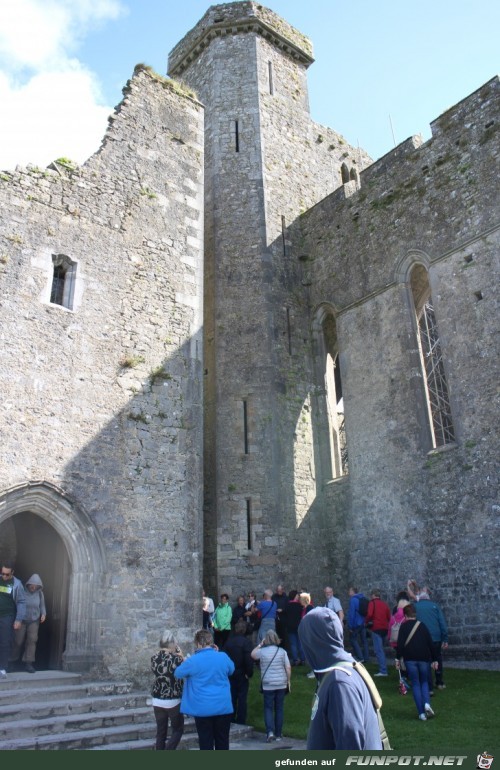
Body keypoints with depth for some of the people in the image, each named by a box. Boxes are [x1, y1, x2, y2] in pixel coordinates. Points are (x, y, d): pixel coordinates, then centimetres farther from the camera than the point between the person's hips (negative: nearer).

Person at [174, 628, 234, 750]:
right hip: (223, 707, 3)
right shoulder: (223, 657, -5)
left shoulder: (192, 661, -12)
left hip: (203, 709, -2)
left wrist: (185, 663, 23)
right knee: (222, 741, 14)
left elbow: (177, 674, 5)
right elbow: (231, 670, 16)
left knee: (206, 742, 8)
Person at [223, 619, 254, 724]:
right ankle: (241, 722, 8)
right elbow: (249, 659, -19)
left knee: (232, 697, 15)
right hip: (241, 674, -4)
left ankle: (231, 720, 21)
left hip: (230, 674, 4)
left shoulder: (229, 641, -1)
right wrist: (249, 673, -9)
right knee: (242, 698, 5)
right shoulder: (246, 641, -16)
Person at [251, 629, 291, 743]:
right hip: (281, 684, 2)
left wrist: (260, 644, 11)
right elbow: (288, 668, -5)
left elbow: (252, 654, 13)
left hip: (267, 685, -1)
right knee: (279, 708, 13)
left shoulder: (262, 651, -8)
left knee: (268, 708, 8)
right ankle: (278, 734, 19)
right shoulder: (282, 651, -5)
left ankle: (270, 731, -8)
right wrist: (288, 681, 6)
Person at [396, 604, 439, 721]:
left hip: (410, 659, -2)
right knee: (424, 682, 18)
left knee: (415, 684, 7)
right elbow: (430, 643, 5)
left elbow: (400, 644, -7)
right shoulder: (422, 626, 6)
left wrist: (398, 659, -1)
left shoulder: (404, 627, 0)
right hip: (424, 658, 2)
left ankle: (421, 713, 1)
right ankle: (427, 704, -7)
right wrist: (434, 660, 12)